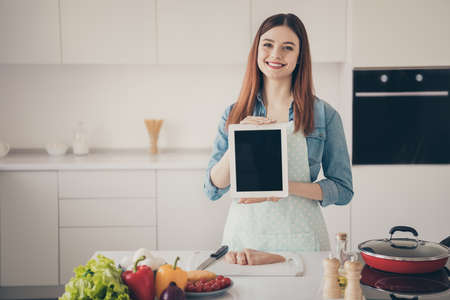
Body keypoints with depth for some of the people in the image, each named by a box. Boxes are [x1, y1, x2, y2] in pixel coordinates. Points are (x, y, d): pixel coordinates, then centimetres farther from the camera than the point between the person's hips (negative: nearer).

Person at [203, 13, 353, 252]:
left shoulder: (324, 115, -3)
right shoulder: (234, 114, 3)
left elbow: (343, 190, -2)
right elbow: (212, 190, 1)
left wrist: (286, 187, -18)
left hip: (300, 240, -1)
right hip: (243, 236, 2)